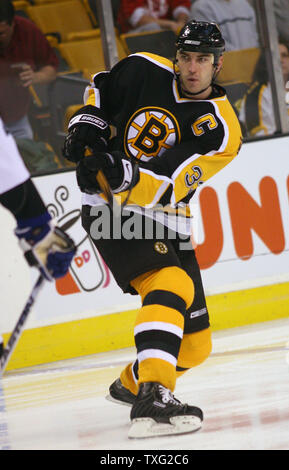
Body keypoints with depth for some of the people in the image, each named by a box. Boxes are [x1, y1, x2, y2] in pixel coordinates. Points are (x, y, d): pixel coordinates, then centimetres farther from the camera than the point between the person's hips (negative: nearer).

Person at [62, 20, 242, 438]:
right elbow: (101, 89, 16)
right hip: (110, 208, -3)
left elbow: (166, 184, -23)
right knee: (171, 284, -30)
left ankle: (132, 385, 34)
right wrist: (86, 126, -1)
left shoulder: (221, 131, -11)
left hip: (164, 219, 3)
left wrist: (123, 173, -38)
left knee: (194, 343, 5)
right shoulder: (145, 71, -5)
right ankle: (151, 400, -43)